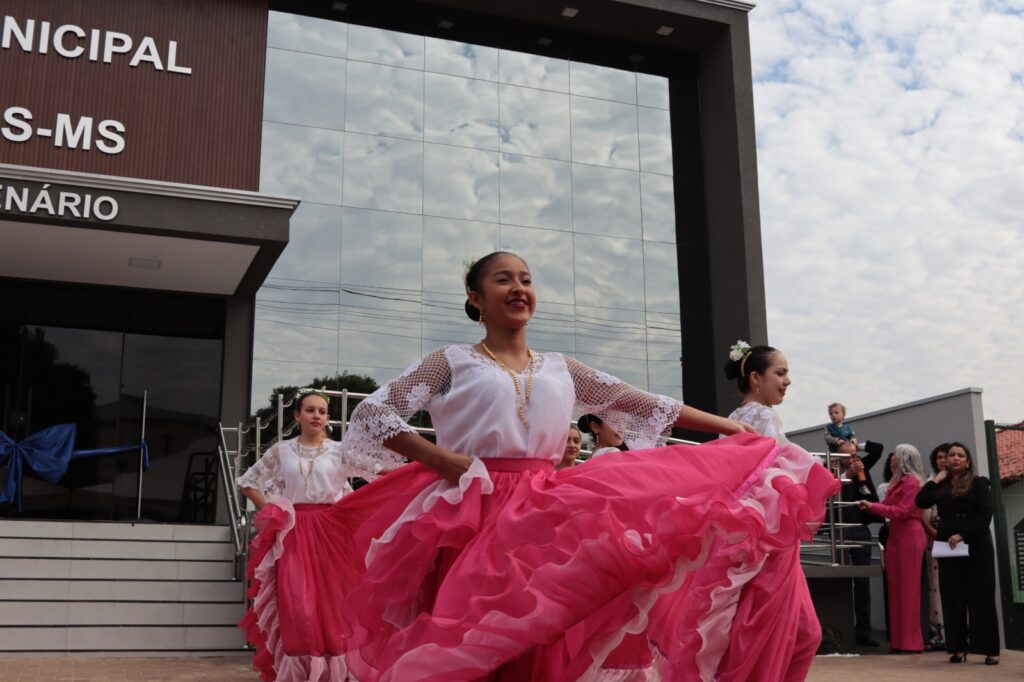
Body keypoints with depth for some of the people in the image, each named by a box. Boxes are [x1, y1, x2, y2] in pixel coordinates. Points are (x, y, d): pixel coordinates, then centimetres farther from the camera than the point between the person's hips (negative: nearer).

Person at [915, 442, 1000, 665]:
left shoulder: (979, 483, 2)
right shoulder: (940, 487, 12)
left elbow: (985, 515, -8)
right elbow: (921, 502, -4)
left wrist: (962, 535, -16)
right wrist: (936, 480, -2)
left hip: (976, 547, -3)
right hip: (947, 548, 4)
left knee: (981, 598, -2)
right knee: (952, 599, 3)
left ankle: (991, 650, 2)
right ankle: (958, 648, 8)